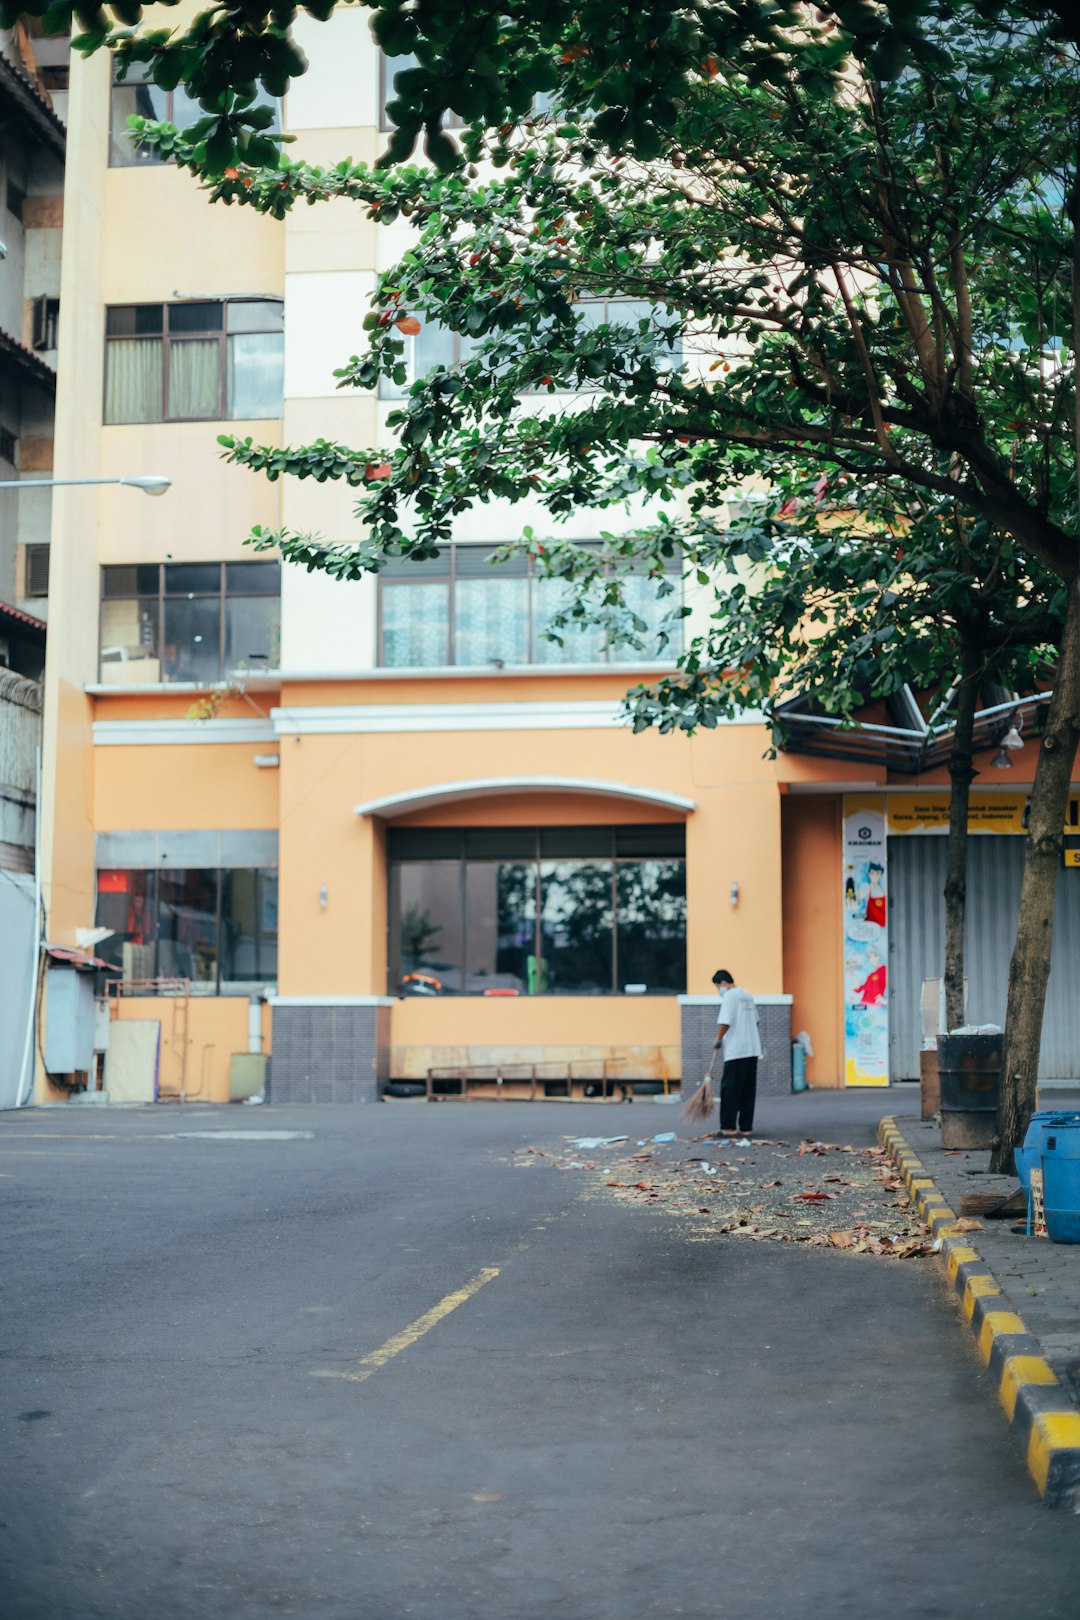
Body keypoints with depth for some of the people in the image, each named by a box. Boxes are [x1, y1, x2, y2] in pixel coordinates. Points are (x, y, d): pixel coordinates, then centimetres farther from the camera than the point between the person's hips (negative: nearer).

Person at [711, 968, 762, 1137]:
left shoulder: (729, 996, -9)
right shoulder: (748, 995, 15)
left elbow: (725, 1022, -17)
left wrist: (718, 1040, -5)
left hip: (735, 1050, -7)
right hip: (753, 1049, 7)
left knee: (730, 1089, -1)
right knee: (748, 1090, 8)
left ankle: (728, 1126, -1)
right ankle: (746, 1126, 8)